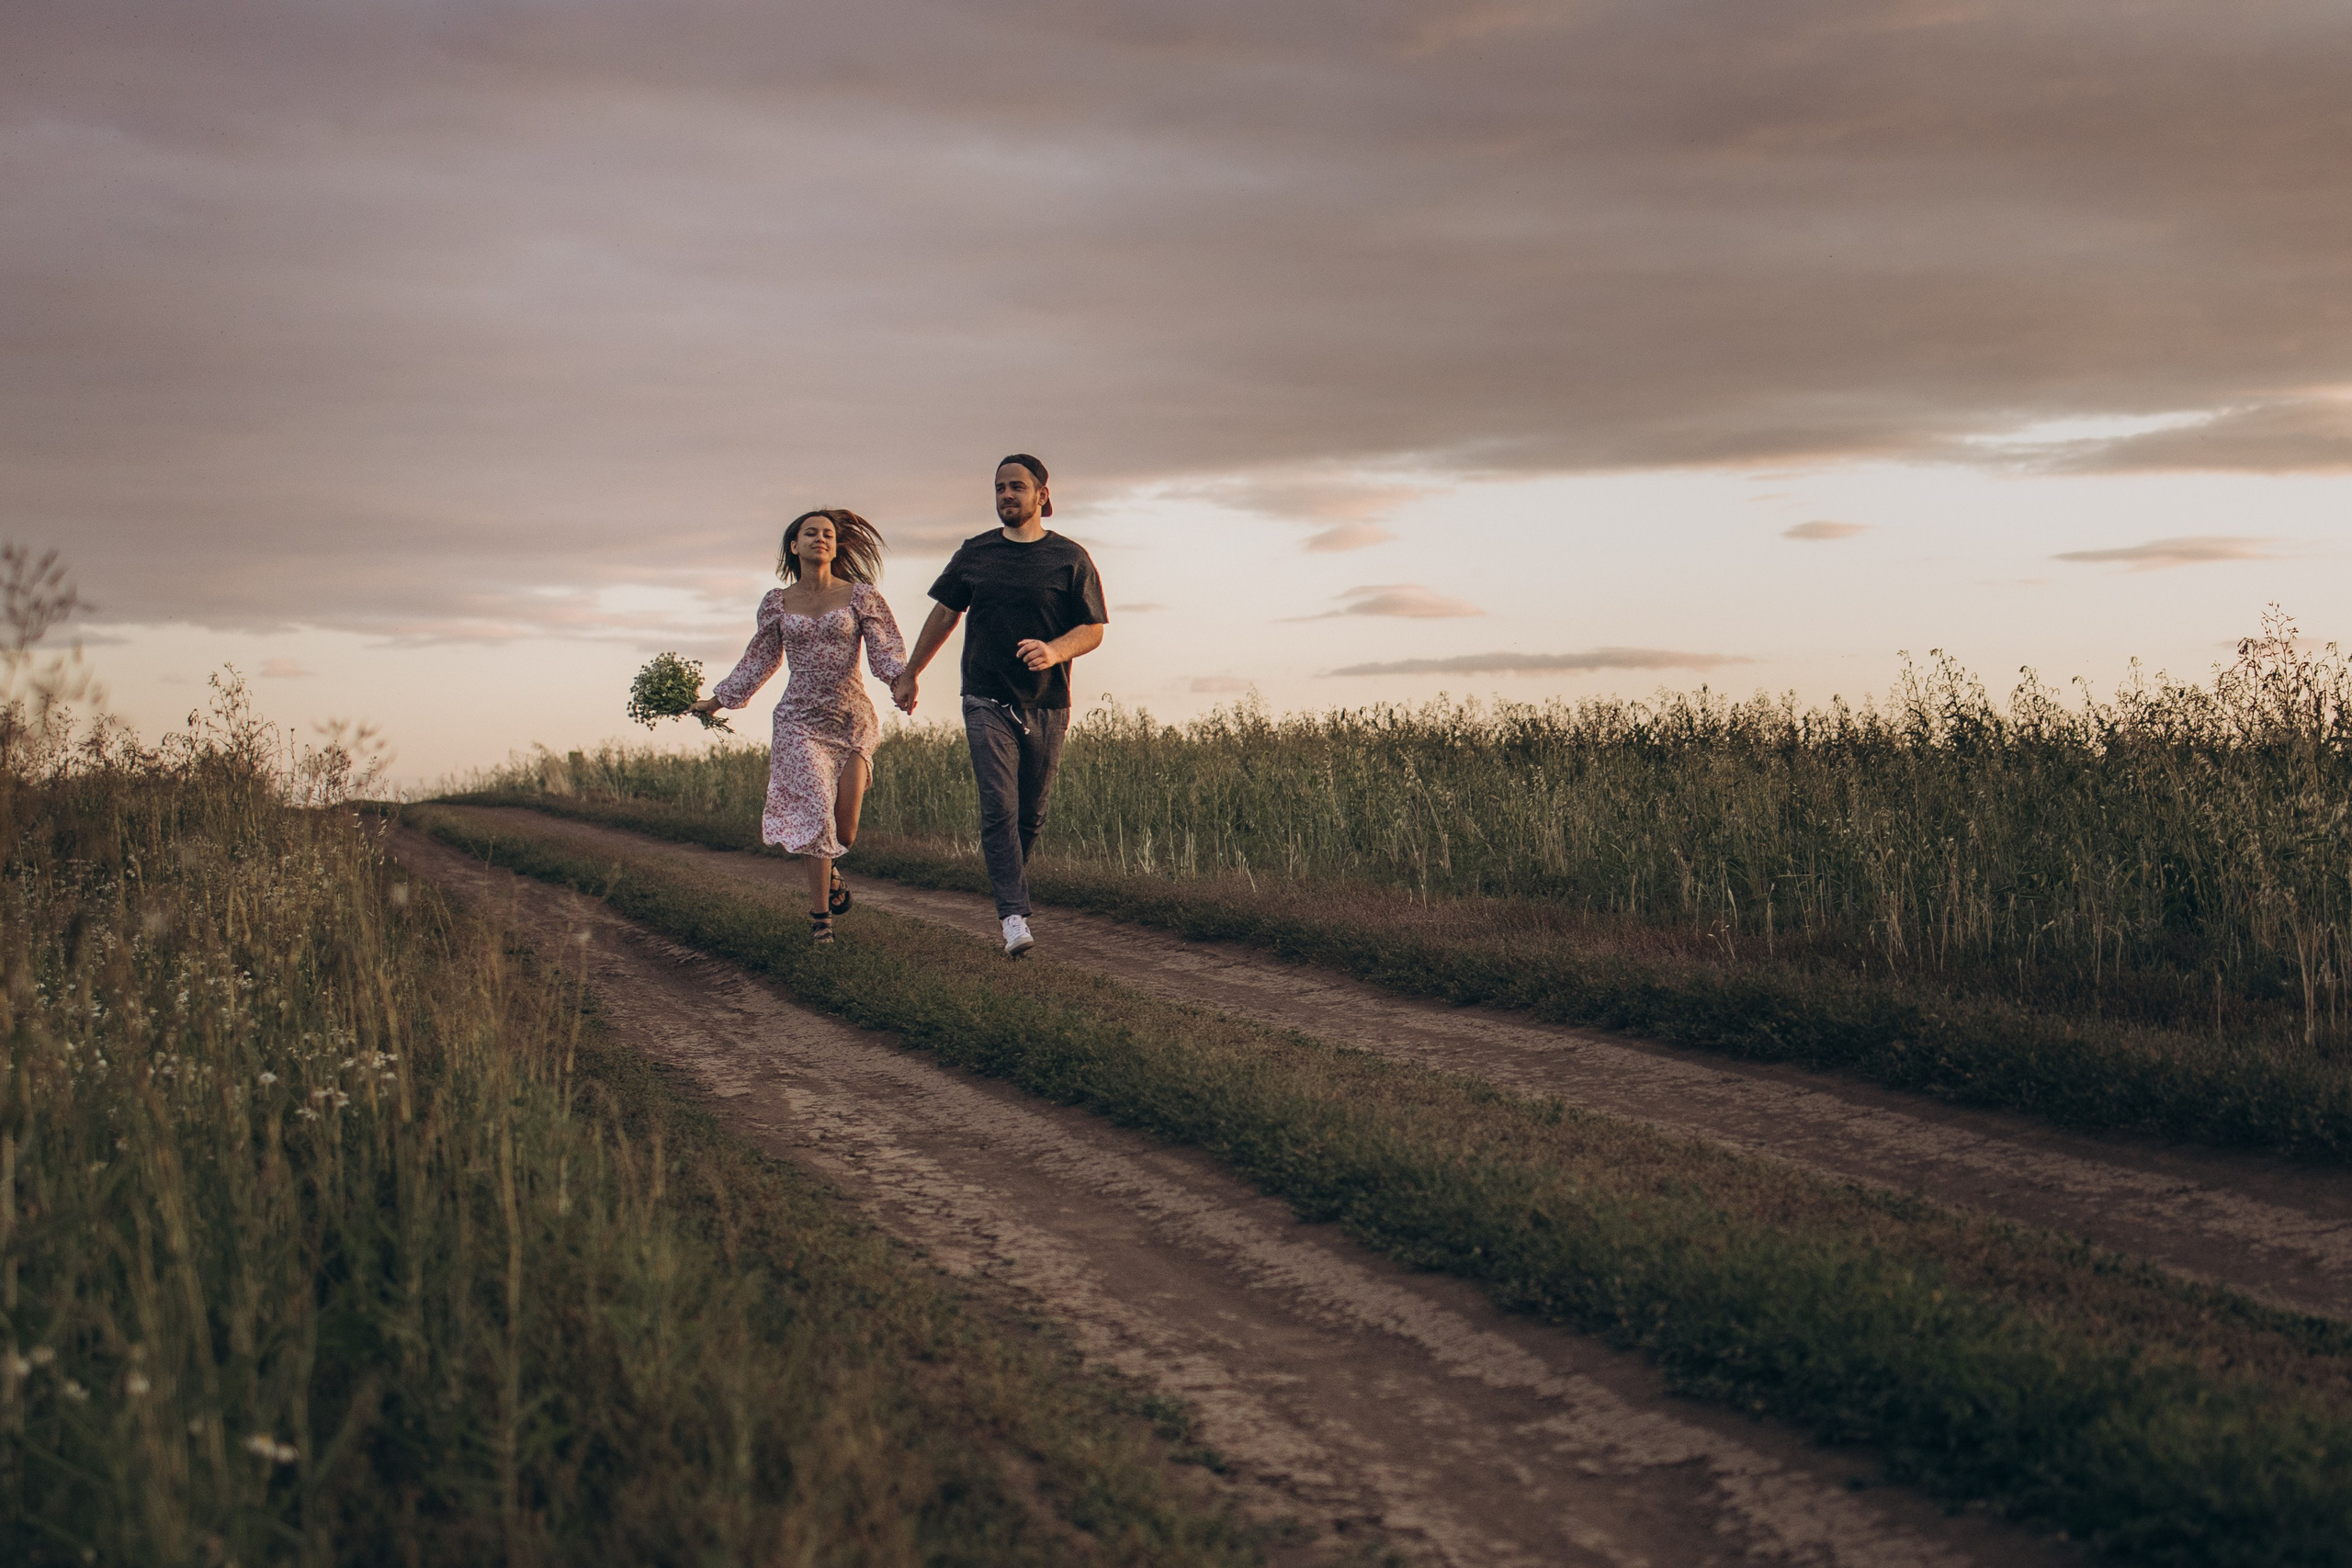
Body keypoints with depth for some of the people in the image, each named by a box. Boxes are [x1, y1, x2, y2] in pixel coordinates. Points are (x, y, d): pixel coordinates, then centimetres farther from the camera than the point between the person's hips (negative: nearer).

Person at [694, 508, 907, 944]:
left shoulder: (859, 595, 3)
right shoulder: (777, 603, 7)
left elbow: (884, 651, -2)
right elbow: (760, 662, 18)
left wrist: (902, 676, -24)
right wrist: (716, 701, 20)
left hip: (853, 719, 0)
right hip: (800, 720, 0)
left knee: (845, 827, -4)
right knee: (815, 809, -13)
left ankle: (828, 868, 33)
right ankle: (819, 913, -4)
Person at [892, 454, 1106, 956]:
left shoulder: (1070, 558, 1)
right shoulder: (974, 554, 8)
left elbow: (1093, 630, 1)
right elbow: (944, 615, 19)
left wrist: (1054, 651, -19)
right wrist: (909, 675, 23)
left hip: (1046, 706, 0)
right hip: (987, 702, 0)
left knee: (1031, 814, 6)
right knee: (998, 807, -14)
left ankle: (1010, 889, 28)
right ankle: (1014, 916, -19)